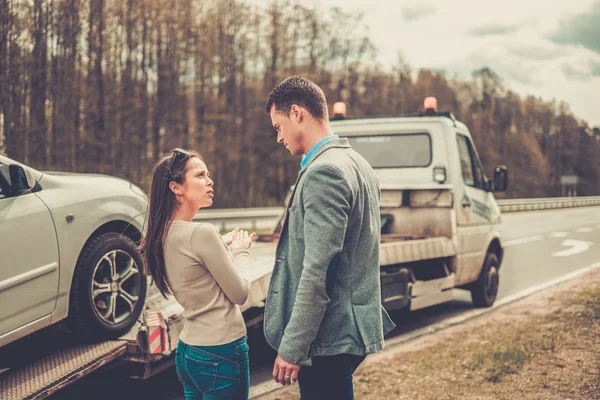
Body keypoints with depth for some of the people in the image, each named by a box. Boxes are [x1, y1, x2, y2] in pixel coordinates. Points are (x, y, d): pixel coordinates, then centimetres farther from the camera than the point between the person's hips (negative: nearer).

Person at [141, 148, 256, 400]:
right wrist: (240, 250, 2)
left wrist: (224, 246, 9)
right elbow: (239, 293, -12)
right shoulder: (201, 233, -21)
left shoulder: (163, 235, 4)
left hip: (187, 350, 8)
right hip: (221, 353, -8)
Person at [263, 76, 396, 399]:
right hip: (349, 331, 10)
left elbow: (317, 273, -23)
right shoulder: (355, 163, 12)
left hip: (329, 338, -10)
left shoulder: (323, 172, -19)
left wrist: (291, 348, -18)